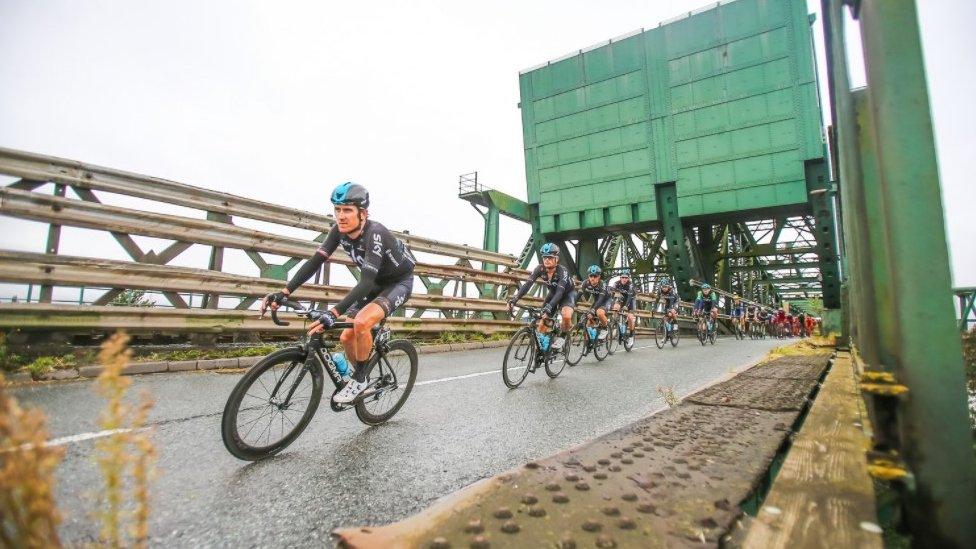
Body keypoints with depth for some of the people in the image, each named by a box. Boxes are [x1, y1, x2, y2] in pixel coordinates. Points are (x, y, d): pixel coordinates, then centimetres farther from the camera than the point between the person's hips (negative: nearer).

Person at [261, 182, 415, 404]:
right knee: (347, 337, 0)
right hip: (375, 282, 7)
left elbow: (366, 282, -42)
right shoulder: (339, 230, -13)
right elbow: (315, 261, -14)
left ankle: (359, 379, -8)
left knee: (361, 322, -31)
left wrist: (333, 313, -52)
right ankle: (360, 380, 27)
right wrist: (284, 292, -26)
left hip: (399, 282, -7)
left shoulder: (374, 233, -34)